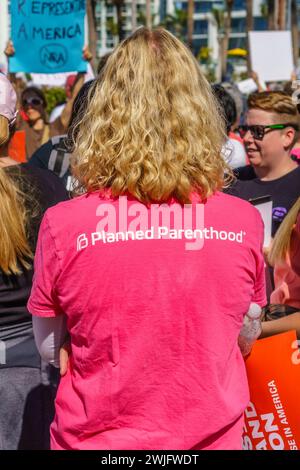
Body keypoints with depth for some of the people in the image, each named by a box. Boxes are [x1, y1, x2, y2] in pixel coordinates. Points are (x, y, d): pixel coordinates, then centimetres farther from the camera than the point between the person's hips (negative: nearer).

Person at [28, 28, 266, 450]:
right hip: (213, 437, 1)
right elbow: (243, 340, 3)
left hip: (96, 438, -1)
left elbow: (49, 348, -2)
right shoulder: (244, 222, -13)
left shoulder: (62, 224, -17)